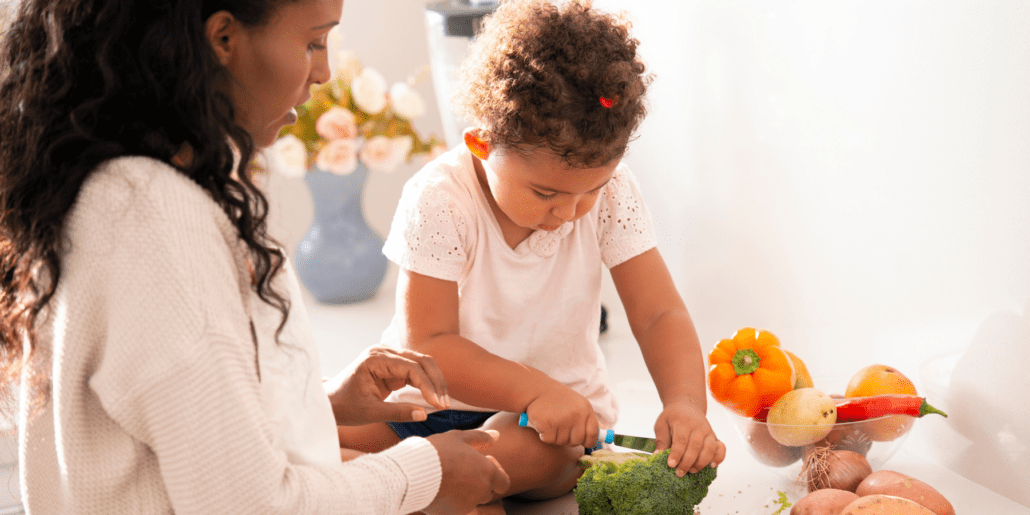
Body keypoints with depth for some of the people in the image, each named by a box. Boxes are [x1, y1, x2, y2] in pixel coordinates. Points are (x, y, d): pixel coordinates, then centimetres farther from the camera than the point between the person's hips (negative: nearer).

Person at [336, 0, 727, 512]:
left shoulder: (610, 191, -12)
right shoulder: (438, 200, -20)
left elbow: (660, 313, -11)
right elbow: (427, 343, -21)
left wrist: (684, 402, -30)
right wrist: (533, 389, -34)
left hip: (560, 405, 1)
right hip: (443, 391, 0)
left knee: (529, 452, -35)